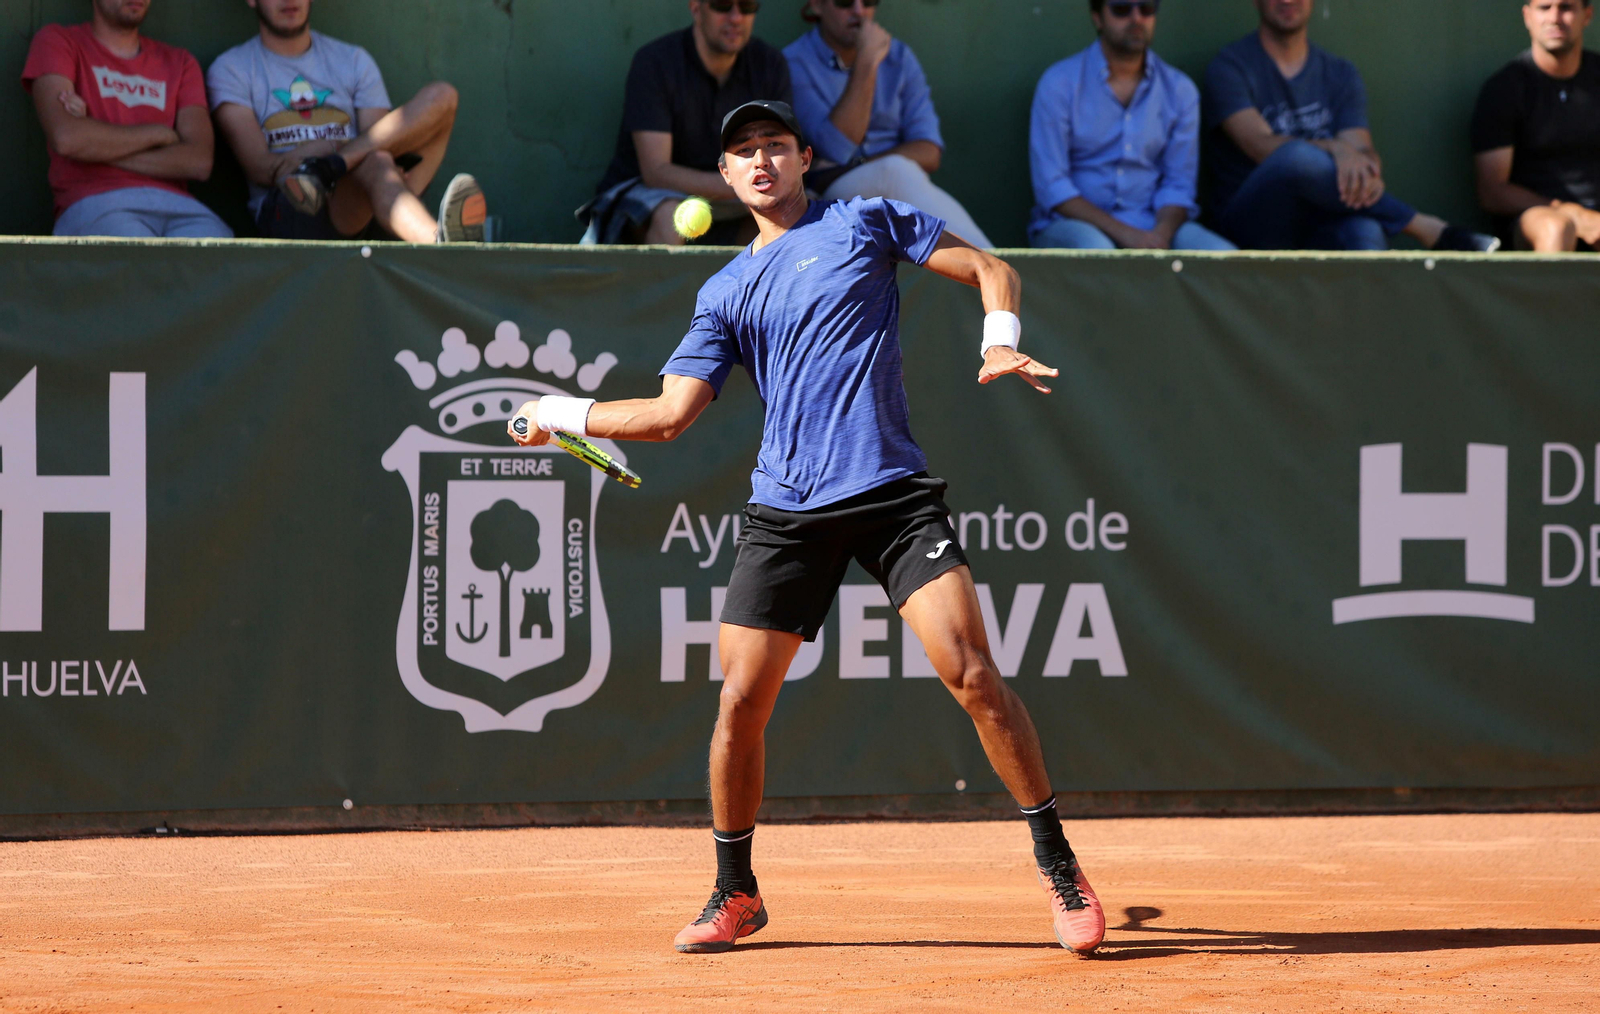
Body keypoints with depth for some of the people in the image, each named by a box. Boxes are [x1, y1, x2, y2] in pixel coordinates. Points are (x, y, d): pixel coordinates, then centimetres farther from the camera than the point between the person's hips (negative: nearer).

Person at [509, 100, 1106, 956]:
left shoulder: (864, 223, 9)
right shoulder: (726, 293, 16)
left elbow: (990, 269, 12)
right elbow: (670, 412, 12)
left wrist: (1000, 345, -5)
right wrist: (560, 414, 10)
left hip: (893, 493, -3)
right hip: (787, 514, 3)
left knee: (971, 672, -15)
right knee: (740, 702, -2)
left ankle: (1058, 865, -4)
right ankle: (735, 893, 17)